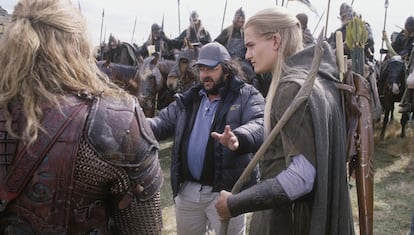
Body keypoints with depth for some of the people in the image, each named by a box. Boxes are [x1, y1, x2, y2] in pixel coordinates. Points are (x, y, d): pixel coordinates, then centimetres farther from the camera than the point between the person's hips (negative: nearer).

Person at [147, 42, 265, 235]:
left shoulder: (247, 96, -6)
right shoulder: (188, 99, 12)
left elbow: (260, 125, -23)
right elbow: (163, 122, 8)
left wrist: (238, 138, -45)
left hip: (225, 191, -5)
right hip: (187, 190, 6)